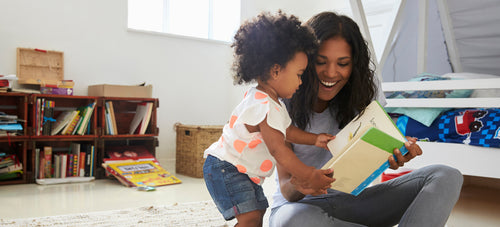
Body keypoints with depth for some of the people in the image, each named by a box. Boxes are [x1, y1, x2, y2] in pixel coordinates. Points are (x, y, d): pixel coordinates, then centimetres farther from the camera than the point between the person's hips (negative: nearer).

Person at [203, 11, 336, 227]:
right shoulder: (264, 107, -27)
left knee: (258, 209, 19)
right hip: (225, 168, -11)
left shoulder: (274, 104, 8)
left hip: (244, 172, 11)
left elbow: (287, 130, 19)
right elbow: (278, 150, -28)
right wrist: (309, 175, -25)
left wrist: (315, 139, 8)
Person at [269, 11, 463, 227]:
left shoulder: (358, 98, 0)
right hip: (300, 205, -4)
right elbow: (286, 189, -14)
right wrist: (298, 186, -38)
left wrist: (394, 153, -24)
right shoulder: (285, 103, -13)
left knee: (446, 177, -13)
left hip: (351, 200, 4)